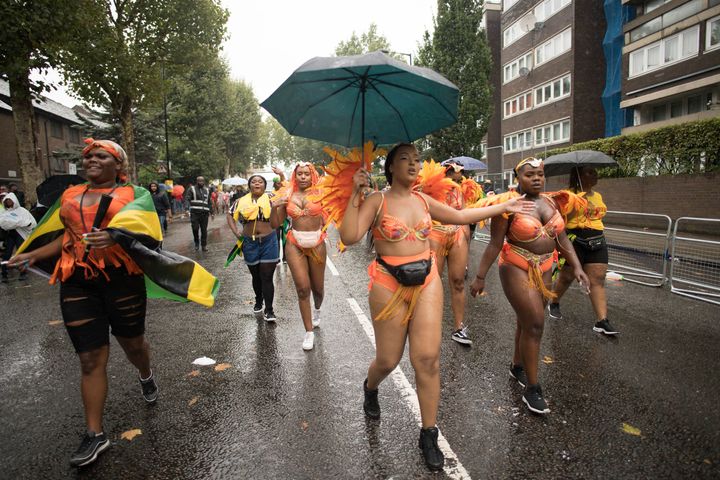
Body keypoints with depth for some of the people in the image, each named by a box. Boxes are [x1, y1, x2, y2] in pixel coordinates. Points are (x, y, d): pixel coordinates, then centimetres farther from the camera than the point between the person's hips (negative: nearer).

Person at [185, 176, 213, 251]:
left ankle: (204, 245, 11)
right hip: (195, 212, -3)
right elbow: (187, 198, -4)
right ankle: (196, 243, 14)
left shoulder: (206, 190, 18)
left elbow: (209, 202, 22)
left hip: (204, 213, 3)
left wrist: (212, 212, 17)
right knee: (195, 228, -7)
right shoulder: (192, 189, 5)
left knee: (204, 230, 3)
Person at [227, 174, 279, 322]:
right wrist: (236, 232, 1)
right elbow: (230, 215, 13)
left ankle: (269, 310, 5)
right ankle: (258, 302, 38)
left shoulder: (271, 199, 0)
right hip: (249, 243, 2)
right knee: (256, 276, 17)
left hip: (269, 242, -2)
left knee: (267, 277, -3)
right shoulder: (241, 201, 5)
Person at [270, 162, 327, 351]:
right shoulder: (288, 196, 6)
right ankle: (309, 332, 8)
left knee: (317, 287, 10)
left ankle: (317, 310, 47)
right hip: (295, 245, 1)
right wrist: (274, 206, -8)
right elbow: (275, 224, 7)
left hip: (317, 244, 0)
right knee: (302, 288, -6)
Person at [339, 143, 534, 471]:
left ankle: (429, 435, 17)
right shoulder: (377, 200, -6)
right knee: (388, 360, 6)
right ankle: (370, 388, 45)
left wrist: (504, 207, 25)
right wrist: (356, 195, -22)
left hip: (427, 281, 4)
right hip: (389, 284, -3)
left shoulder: (423, 200, 8)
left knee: (428, 358, -1)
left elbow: (460, 216, 20)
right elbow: (349, 237, -19)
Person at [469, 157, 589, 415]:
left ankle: (517, 367, 36)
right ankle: (532, 389, 5)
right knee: (534, 324, -8)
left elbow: (561, 238, 11)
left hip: (543, 270, 6)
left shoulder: (550, 202, 6)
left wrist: (576, 267, 3)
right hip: (517, 270, -6)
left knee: (527, 321, 14)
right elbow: (494, 244, -13)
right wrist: (480, 277, -13)